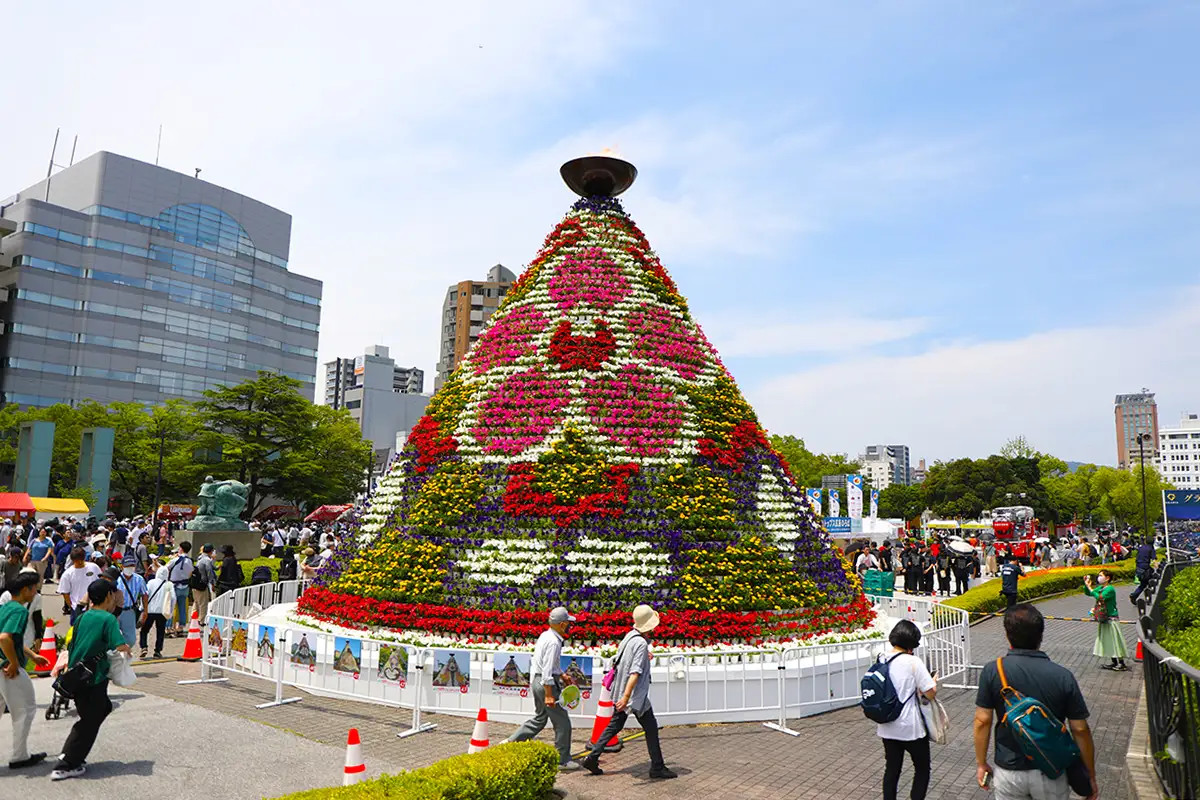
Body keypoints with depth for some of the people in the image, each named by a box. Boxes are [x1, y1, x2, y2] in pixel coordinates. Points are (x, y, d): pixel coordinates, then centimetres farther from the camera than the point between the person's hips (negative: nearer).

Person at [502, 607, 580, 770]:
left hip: (536, 681, 10)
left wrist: (562, 675, 24)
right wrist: (548, 695, -23)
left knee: (539, 718, 23)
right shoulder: (554, 642, -23)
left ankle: (510, 742, 25)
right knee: (562, 722, 2)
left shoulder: (546, 635, 8)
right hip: (546, 683, -10)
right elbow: (547, 671, -25)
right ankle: (563, 760, 12)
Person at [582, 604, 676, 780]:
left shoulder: (629, 636, 5)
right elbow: (635, 673, -27)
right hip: (636, 695, -9)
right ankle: (657, 768, 12)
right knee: (651, 729, 5)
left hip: (621, 691, 9)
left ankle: (592, 758, 15)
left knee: (614, 725, 16)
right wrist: (626, 697, -32)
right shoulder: (641, 644, -21)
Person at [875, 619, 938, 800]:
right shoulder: (913, 662, -18)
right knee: (922, 769, 16)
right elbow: (930, 693, -17)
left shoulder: (881, 660, -1)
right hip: (911, 728, -5)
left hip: (887, 728, 5)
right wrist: (933, 682, 5)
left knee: (891, 770, 15)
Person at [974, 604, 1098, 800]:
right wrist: (1091, 776, 6)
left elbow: (982, 721, -10)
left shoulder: (993, 671, -14)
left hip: (1008, 771, 0)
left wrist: (981, 763, 4)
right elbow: (1080, 730, -8)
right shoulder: (1063, 677, -13)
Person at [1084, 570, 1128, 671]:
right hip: (1103, 618, 9)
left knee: (1115, 640, -3)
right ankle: (1114, 662, 23)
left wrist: (1090, 587, -25)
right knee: (1108, 641, 14)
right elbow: (1087, 593, 16)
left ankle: (1122, 664, 4)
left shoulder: (1110, 589, -17)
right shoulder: (1100, 588, 8)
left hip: (1111, 618, -9)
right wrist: (1086, 585, 0)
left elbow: (1100, 597, -29)